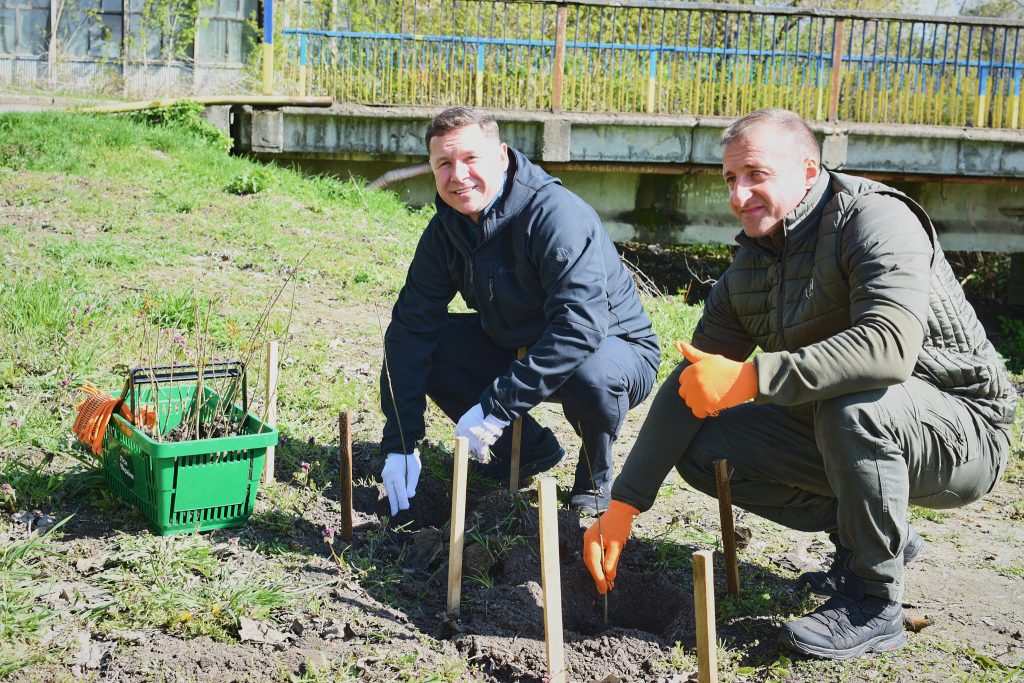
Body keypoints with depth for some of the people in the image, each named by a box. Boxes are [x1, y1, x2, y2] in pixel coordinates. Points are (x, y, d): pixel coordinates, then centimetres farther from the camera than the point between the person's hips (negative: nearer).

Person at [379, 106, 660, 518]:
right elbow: (412, 327, -9)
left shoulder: (557, 214, -29)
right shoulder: (444, 231, -7)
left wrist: (497, 406, -39)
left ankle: (596, 478, -6)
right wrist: (400, 442, -17)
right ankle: (528, 448, 6)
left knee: (592, 375, -41)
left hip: (616, 349, -6)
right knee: (415, 343, -9)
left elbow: (582, 324, -39)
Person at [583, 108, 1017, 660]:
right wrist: (622, 507, -6)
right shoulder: (746, 271, 2)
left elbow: (891, 347, -39)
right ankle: (875, 536, 9)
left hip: (961, 432, -7)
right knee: (700, 450, -3)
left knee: (849, 399, -37)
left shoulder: (874, 218, -21)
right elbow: (689, 387, 1)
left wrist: (749, 377, -39)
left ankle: (873, 604, -17)